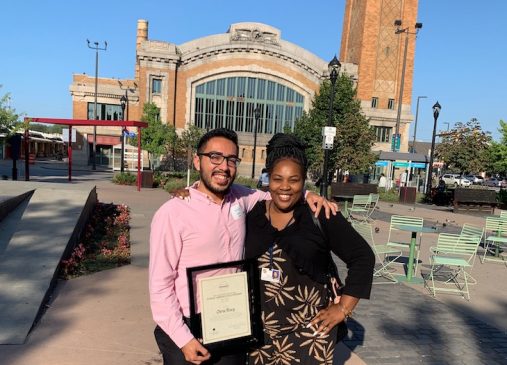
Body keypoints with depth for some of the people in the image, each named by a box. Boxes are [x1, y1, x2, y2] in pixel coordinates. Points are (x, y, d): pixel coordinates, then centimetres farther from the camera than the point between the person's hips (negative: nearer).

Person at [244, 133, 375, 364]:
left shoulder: (321, 216, -9)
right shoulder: (252, 214, -1)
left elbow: (362, 257, -5)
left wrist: (343, 308, -6)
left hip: (308, 326, -3)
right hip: (259, 325, 3)